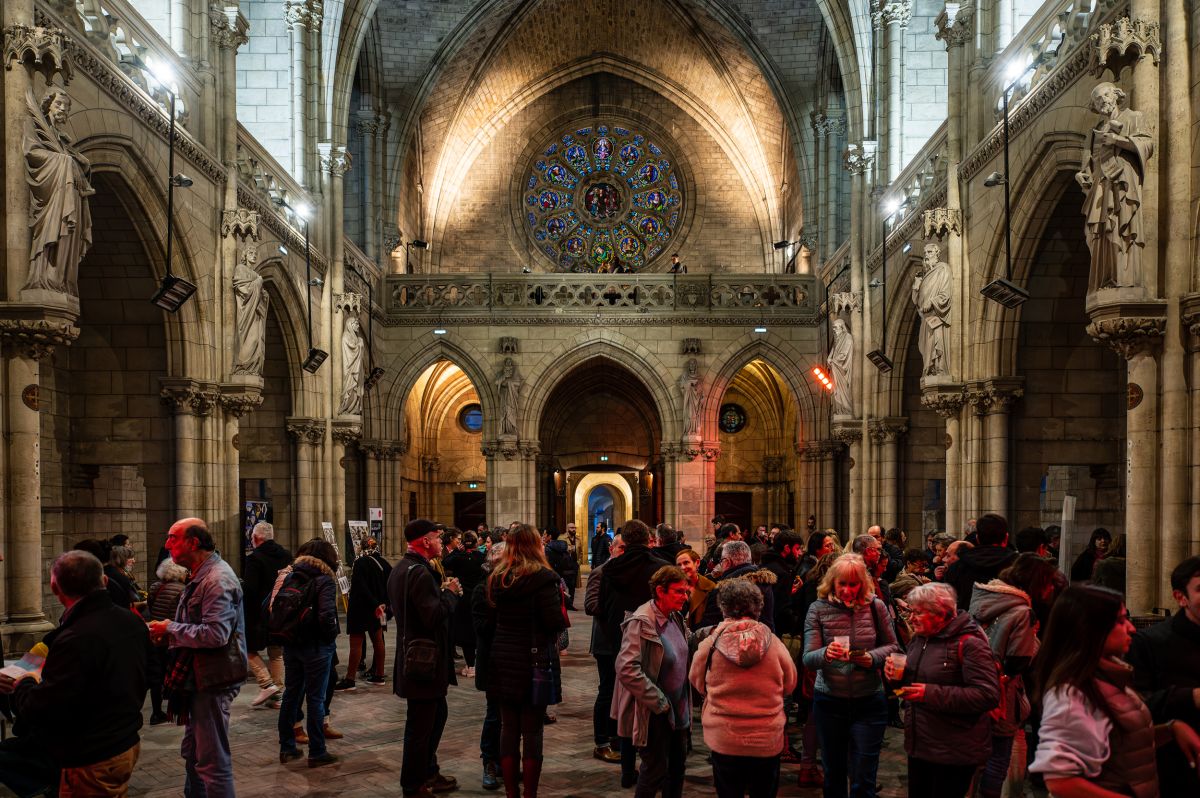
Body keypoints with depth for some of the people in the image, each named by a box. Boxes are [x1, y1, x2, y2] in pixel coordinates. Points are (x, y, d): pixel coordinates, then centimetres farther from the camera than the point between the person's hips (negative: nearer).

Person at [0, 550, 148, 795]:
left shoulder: (75, 640, -28)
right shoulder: (132, 621, -1)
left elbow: (43, 710, -25)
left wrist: (21, 686, -5)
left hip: (93, 761, -8)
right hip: (129, 744, 8)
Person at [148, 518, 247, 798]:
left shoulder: (217, 580, -20)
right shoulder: (201, 576, 13)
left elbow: (216, 633, -29)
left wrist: (170, 629, -18)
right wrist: (170, 633, 5)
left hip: (213, 680, -11)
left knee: (212, 760, -2)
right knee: (192, 753, 23)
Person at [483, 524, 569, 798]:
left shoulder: (497, 578, 5)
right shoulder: (542, 578, -13)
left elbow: (492, 619, 12)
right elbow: (556, 622, -16)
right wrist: (560, 604, 2)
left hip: (503, 662, 5)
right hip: (534, 662, -5)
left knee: (509, 727, 11)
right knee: (532, 731, 2)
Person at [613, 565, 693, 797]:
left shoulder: (675, 618, 4)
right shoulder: (641, 622, -21)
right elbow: (627, 669, -27)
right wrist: (659, 702, -21)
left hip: (678, 709, 8)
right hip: (653, 714, -8)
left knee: (677, 765, 16)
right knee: (656, 769, 2)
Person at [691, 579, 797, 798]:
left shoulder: (709, 645, -11)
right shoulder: (774, 644, -10)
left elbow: (698, 683, 5)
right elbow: (789, 686, 5)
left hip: (724, 740, 0)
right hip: (767, 740, 1)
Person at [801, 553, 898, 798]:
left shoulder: (875, 606, -5)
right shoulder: (818, 609, -6)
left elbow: (892, 647, 6)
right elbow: (808, 659, -10)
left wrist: (872, 658, -14)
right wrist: (826, 654, -32)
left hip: (869, 702, 0)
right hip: (829, 701, 1)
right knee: (833, 774, 16)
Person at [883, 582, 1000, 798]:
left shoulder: (968, 643, -17)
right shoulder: (919, 638, 9)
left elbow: (988, 696, -25)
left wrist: (932, 694, -26)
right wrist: (899, 675, -1)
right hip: (919, 745, 8)